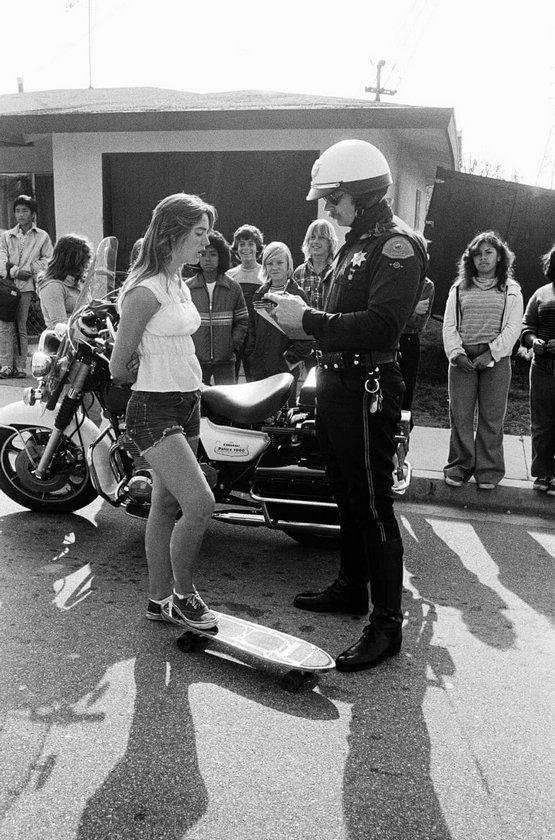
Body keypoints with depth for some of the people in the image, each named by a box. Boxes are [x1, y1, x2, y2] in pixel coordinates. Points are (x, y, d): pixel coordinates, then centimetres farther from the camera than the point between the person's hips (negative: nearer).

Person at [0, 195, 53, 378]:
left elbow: (48, 260, 4)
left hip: (25, 286, -2)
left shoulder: (42, 236, 10)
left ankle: (19, 366, 2)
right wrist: (15, 272, -14)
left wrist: (27, 269, -7)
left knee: (21, 327, -2)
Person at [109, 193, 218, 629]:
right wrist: (148, 379, 6)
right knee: (201, 504, -14)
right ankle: (183, 594, 7)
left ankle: (160, 599, 24)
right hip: (155, 409, -9)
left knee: (166, 506, 13)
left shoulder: (180, 284, 13)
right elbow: (119, 365, -12)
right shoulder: (146, 290, -16)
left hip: (187, 403, 9)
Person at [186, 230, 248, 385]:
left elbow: (242, 321, 7)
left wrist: (234, 345, -4)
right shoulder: (187, 288, 0)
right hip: (195, 359, 0)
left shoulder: (233, 287, 3)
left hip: (225, 360, 1)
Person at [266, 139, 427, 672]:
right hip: (336, 385, 10)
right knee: (346, 496, 19)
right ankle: (351, 588, 36)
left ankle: (387, 624, 6)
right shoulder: (357, 242, 17)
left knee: (373, 507, -5)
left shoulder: (397, 245, -13)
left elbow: (381, 325, -27)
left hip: (367, 391, -10)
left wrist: (309, 319, -23)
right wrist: (300, 315, 5)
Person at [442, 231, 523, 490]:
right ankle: (459, 466, 11)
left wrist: (491, 353, -13)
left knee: (492, 417, 0)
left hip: (496, 358, -1)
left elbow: (513, 327, -1)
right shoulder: (459, 288, 12)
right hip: (462, 358, 1)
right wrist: (455, 352, -10)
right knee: (460, 414, 1)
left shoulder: (511, 290, 8)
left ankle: (488, 470, 8)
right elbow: (449, 324, 6)